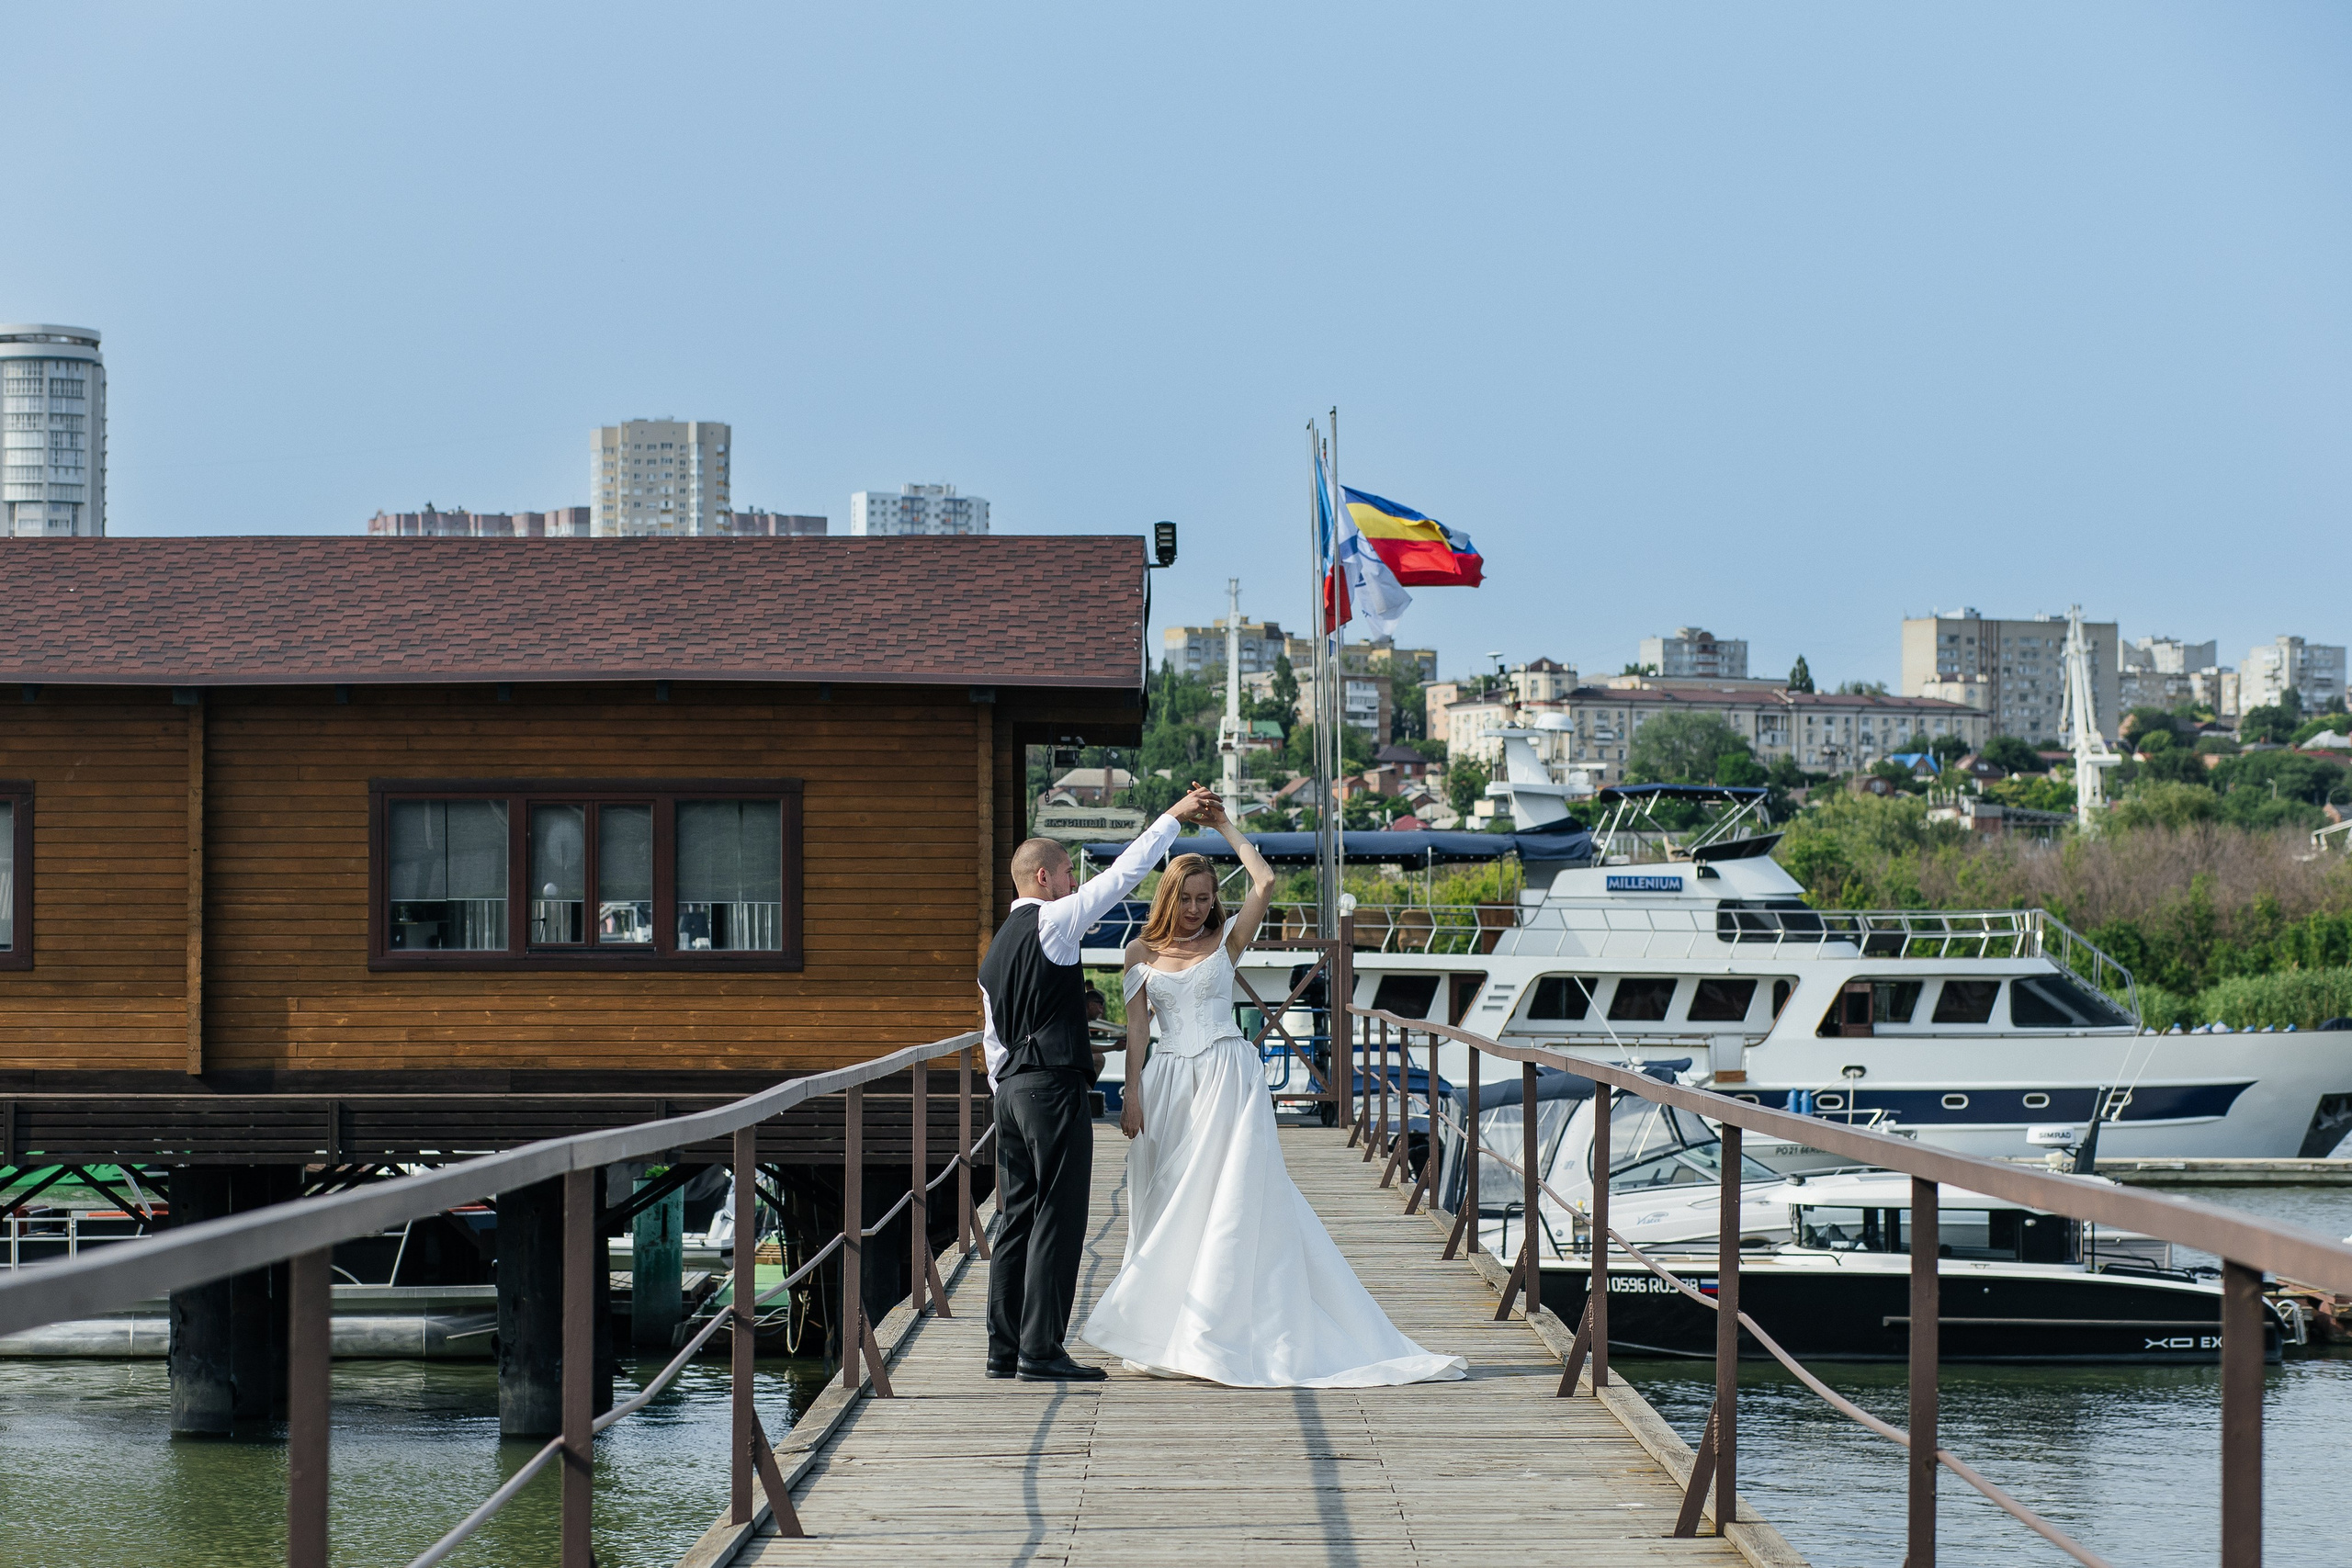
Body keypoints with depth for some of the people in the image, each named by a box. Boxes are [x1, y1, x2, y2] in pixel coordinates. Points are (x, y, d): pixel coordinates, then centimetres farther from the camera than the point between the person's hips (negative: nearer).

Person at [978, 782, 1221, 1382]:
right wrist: (1174, 817, -2)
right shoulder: (1051, 922, -8)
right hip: (1054, 1085, -9)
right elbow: (1122, 875, -9)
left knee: (1018, 1218, 11)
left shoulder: (995, 952, 17)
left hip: (1012, 1087, 9)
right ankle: (1041, 1350, -7)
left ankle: (1005, 1348, 12)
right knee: (1058, 1219, -6)